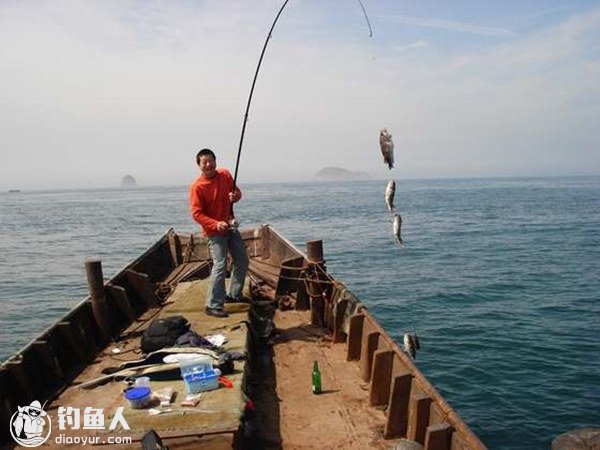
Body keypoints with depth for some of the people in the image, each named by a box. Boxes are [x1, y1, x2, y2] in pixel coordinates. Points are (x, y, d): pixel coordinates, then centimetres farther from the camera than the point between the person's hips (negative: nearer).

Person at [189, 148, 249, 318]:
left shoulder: (225, 175, -1)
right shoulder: (197, 187, -17)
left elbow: (237, 191, 11)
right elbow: (197, 213, -19)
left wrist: (236, 196, -14)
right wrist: (216, 224, -31)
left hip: (230, 226, 7)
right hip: (214, 232, -7)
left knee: (242, 261, 14)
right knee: (220, 265, -17)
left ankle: (234, 294, 32)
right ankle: (213, 305, -9)